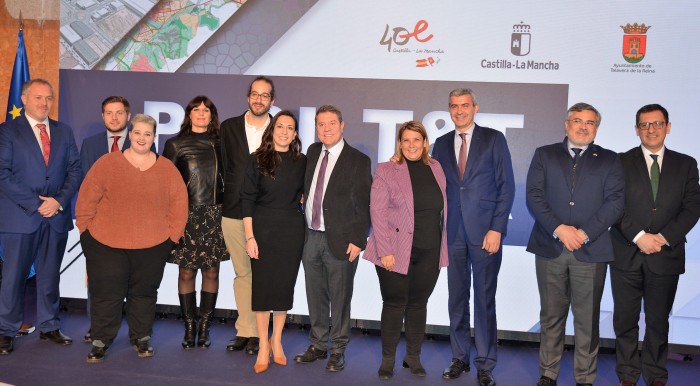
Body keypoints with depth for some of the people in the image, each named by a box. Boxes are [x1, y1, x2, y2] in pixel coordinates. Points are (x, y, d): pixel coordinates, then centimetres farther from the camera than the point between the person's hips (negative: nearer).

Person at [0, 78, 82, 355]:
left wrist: (59, 201, -9)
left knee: (50, 276, 12)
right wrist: (35, 204, -14)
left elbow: (75, 171, 7)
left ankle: (49, 327, 23)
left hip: (57, 216, 3)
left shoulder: (64, 131, 11)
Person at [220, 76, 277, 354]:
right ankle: (244, 330, 19)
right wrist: (227, 199, 4)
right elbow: (223, 167, 10)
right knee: (242, 272, 10)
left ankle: (257, 333, 12)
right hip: (234, 213, 2)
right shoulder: (229, 127, 9)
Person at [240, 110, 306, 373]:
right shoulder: (258, 159, -3)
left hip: (292, 231, 2)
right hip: (263, 229, -2)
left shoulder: (301, 161, 4)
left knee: (285, 285, 8)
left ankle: (276, 340, 27)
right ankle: (263, 346, 16)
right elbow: (247, 199, -6)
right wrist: (249, 237, -11)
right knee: (262, 285, 2)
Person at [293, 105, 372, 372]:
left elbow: (364, 205, -8)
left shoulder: (358, 160, -7)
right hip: (311, 237, 5)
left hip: (340, 240, -5)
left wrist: (358, 240, -13)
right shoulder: (312, 152, 10)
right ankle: (318, 345, 31)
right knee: (315, 297, 15)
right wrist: (302, 230, 9)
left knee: (339, 298, 6)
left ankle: (338, 351, 21)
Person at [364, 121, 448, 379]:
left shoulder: (436, 168, 9)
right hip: (396, 251, -3)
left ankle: (413, 357, 26)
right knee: (394, 304, 5)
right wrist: (385, 251, -15)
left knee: (418, 303, 12)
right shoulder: (386, 170, -4)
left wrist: (442, 247, 8)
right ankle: (387, 359, 19)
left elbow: (442, 207, 12)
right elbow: (377, 211, -9)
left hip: (429, 252, 3)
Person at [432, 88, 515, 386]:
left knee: (485, 300, 2)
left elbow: (506, 186, -3)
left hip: (485, 232, -3)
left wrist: (496, 229, -10)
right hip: (452, 233, 3)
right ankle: (459, 358, 23)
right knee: (457, 300, 10)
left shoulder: (493, 139, 1)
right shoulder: (441, 144, 11)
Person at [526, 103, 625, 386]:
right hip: (550, 247, 0)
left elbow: (615, 201, -1)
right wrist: (559, 229, -14)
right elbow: (534, 195, -1)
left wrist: (584, 233, -12)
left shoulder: (609, 160, 10)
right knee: (551, 316, 8)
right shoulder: (544, 155, 10)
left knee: (587, 319, 5)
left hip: (591, 250, 0)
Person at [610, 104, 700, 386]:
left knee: (658, 320, 9)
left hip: (666, 255, 1)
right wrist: (638, 236, -14)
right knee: (625, 319, 6)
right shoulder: (621, 162, 3)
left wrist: (664, 237, -11)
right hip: (626, 254, -1)